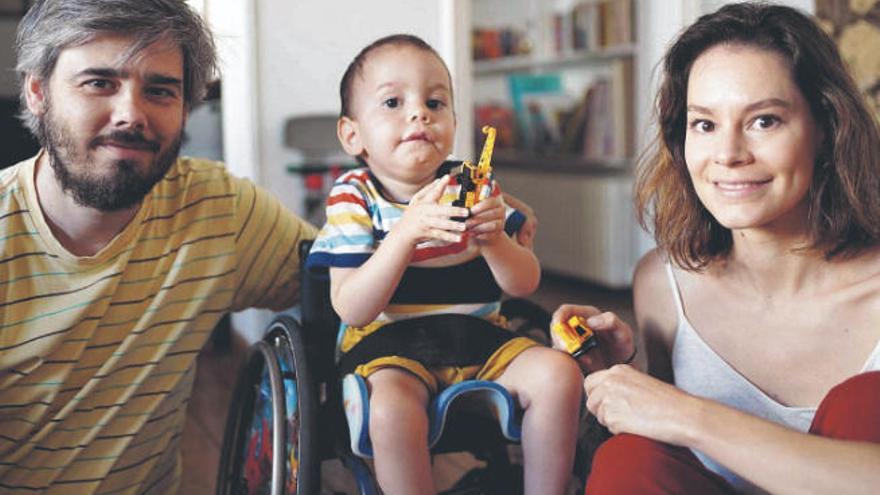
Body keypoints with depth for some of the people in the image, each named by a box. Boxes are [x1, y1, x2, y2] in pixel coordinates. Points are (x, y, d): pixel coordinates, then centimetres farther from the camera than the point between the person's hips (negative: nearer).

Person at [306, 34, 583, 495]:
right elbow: (351, 310, -14)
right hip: (390, 341, -3)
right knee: (392, 409, -35)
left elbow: (525, 283, 3)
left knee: (558, 374, -19)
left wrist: (493, 240, -20)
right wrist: (406, 232, -27)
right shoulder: (354, 197, -3)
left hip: (478, 336, 4)